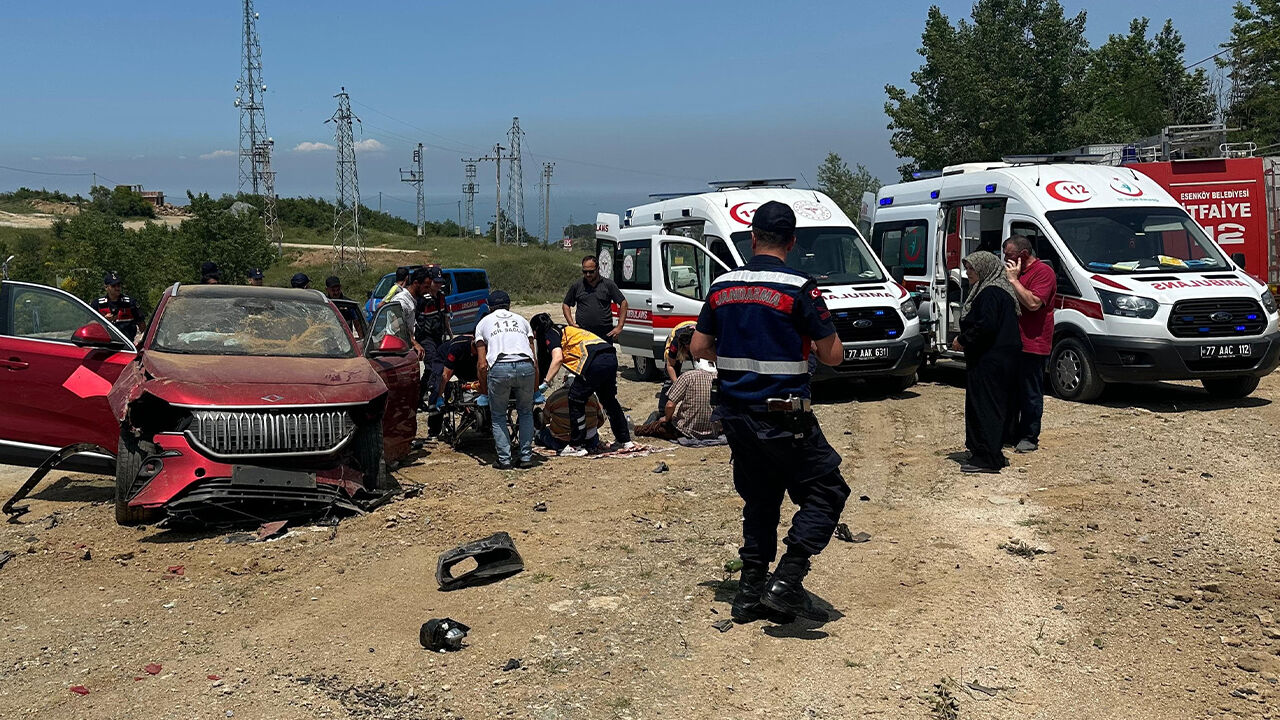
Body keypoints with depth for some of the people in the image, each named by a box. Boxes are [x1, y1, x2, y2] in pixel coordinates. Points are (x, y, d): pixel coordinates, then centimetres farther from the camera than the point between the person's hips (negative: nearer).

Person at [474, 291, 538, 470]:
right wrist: (535, 389, 29)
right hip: (525, 367, 2)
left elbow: (482, 365, 15)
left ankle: (504, 459, 8)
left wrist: (485, 392, 26)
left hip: (499, 368, -2)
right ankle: (526, 456, 15)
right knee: (525, 412, 21)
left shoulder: (483, 323, 24)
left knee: (498, 416, 15)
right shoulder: (521, 320, 29)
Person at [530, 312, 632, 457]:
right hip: (611, 358, 9)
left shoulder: (550, 335, 5)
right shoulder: (563, 331, 32)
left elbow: (557, 358, -11)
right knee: (609, 400, 24)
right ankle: (625, 440, 35)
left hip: (595, 362, -9)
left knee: (576, 400, 3)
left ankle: (576, 446, 9)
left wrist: (545, 383, -11)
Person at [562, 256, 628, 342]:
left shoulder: (608, 284, 6)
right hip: (582, 334, 0)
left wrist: (619, 327, 0)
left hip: (605, 334, 0)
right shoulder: (576, 286, 10)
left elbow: (623, 303, 7)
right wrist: (571, 323, 4)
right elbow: (565, 305, 18)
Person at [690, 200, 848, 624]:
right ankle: (787, 581, -6)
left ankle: (751, 589, 19)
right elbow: (833, 355, -9)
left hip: (735, 414, 6)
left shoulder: (722, 286, 4)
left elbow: (699, 347, 11)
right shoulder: (799, 288, -12)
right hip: (783, 418, -6)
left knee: (759, 500, 18)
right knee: (826, 492, 6)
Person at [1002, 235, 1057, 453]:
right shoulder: (1016, 272, 20)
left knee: (1030, 394, -1)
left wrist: (1013, 279, -18)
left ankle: (1029, 437, 6)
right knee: (1010, 393, 14)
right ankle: (1009, 433, 23)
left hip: (1032, 346, -9)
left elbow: (1033, 303, -24)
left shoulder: (1043, 272, -10)